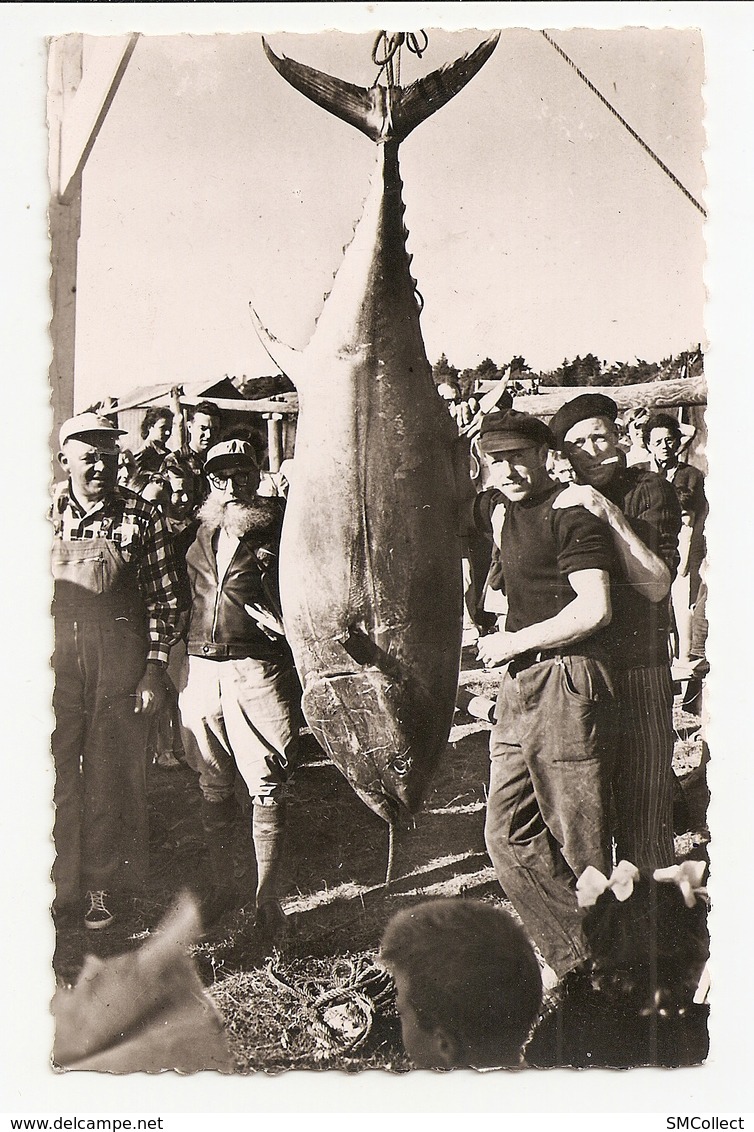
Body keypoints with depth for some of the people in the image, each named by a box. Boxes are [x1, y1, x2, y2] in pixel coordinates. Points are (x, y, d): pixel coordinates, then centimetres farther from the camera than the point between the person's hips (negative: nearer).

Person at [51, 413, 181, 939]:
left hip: (120, 659, -1)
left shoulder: (142, 516, 0)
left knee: (110, 774, 6)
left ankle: (101, 887, 20)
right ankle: (59, 890, 16)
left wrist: (155, 669, -4)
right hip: (53, 654, 1)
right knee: (54, 773, 3)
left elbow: (164, 598, 1)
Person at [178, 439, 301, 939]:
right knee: (214, 786, 12)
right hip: (203, 667, 5)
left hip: (258, 669, -5)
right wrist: (182, 670, 16)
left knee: (267, 788, -3)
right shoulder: (201, 535, 15)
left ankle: (268, 898, 8)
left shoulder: (277, 532, -2)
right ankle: (222, 885, 27)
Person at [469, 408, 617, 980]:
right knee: (509, 836, 7)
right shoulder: (500, 508, 15)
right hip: (519, 689, 9)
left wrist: (515, 642, -11)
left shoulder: (572, 512, -10)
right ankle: (575, 958, 16)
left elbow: (594, 609, -19)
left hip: (567, 684, -9)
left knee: (580, 842, -1)